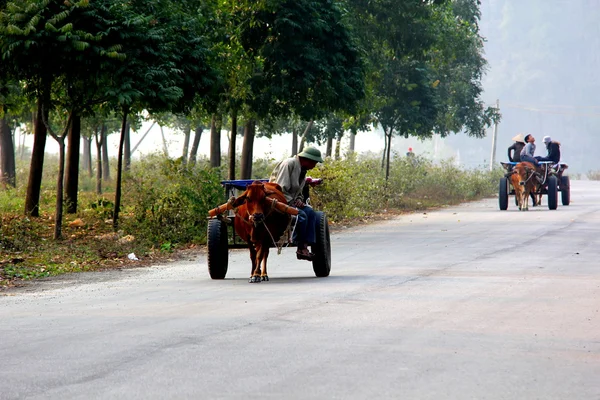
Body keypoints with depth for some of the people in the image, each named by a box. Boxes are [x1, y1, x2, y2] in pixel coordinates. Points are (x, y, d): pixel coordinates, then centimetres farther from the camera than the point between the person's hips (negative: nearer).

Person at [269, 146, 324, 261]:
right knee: (301, 215, -28)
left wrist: (299, 199, 0)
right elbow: (280, 188, -20)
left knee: (311, 213, -10)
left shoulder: (303, 169, 14)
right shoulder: (289, 164, -15)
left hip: (291, 201, 9)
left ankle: (305, 247, -16)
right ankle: (301, 248, -18)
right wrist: (293, 202, -19)